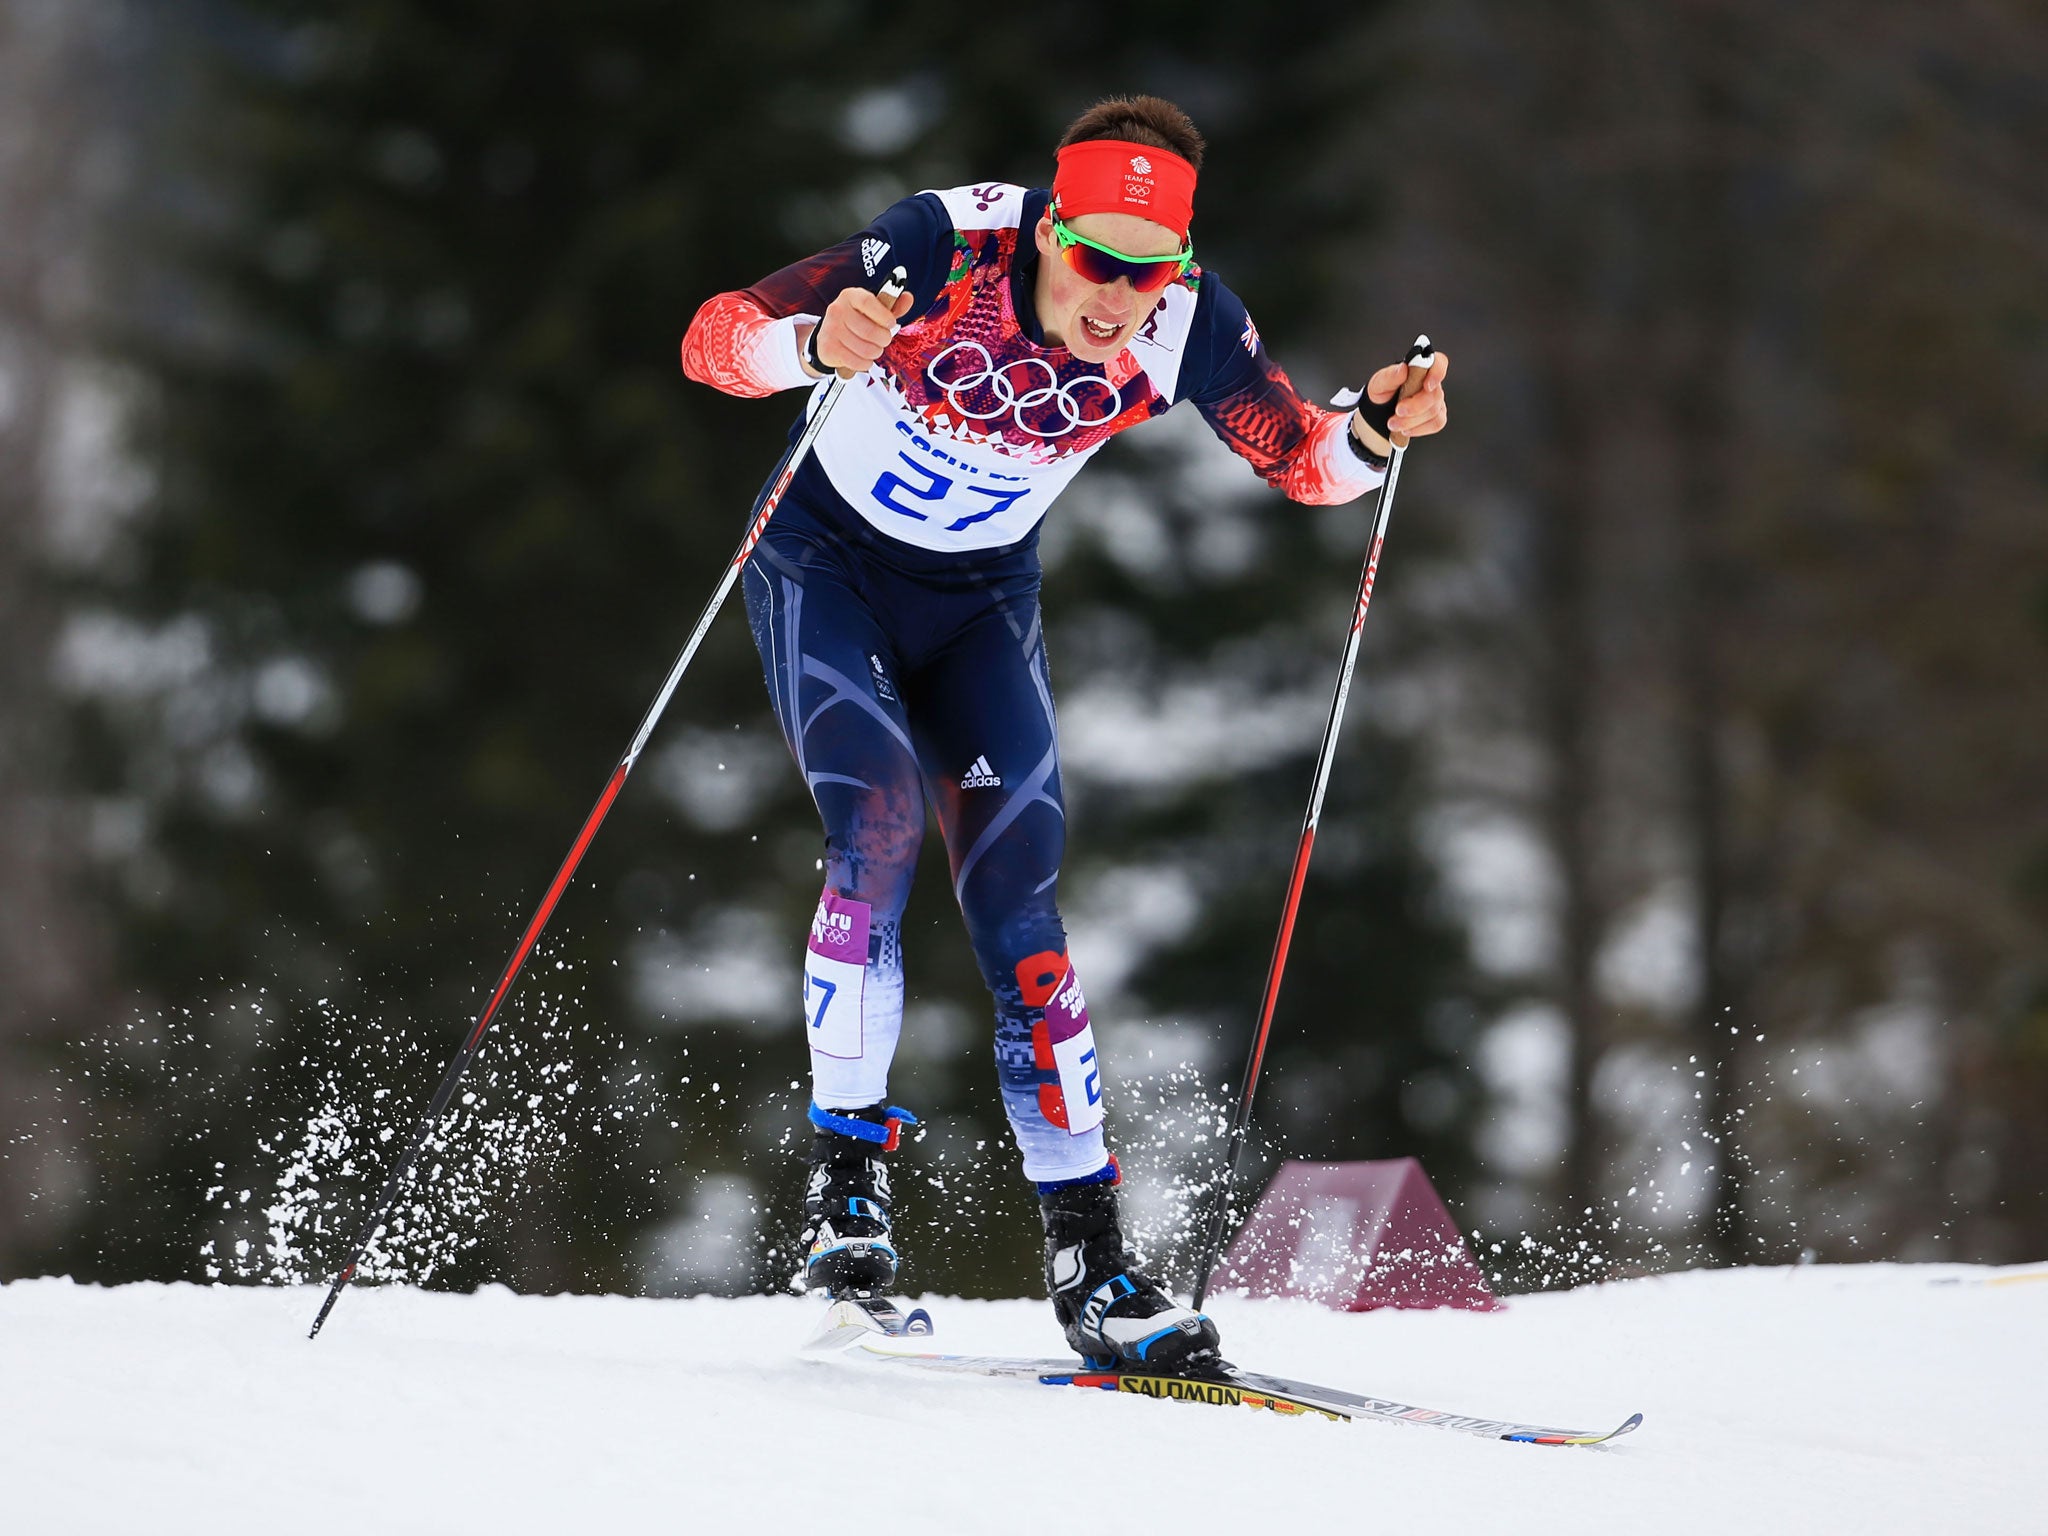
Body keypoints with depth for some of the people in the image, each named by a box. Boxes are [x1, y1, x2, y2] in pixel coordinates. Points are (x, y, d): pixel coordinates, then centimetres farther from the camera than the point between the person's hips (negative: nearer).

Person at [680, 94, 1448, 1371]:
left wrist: (1373, 429, -29)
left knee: (1017, 906, -6)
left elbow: (1304, 460, -6)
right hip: (829, 563, -3)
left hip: (980, 600, 3)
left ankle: (1089, 1256, -4)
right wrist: (816, 344, -51)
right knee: (880, 831, -24)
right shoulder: (946, 250, -30)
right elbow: (715, 338, -30)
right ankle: (847, 1181, -12)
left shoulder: (1188, 327, -21)